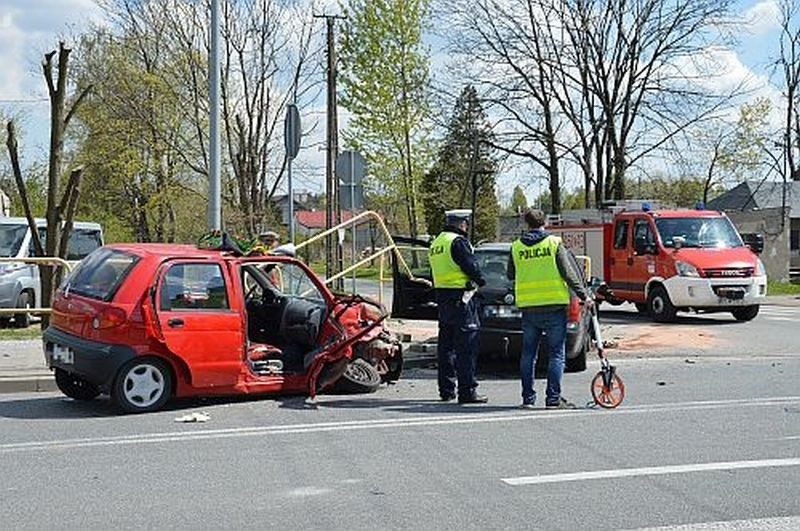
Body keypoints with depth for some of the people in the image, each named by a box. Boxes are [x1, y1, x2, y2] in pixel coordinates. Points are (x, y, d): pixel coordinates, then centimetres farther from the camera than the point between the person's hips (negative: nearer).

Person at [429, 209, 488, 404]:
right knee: (466, 345, -7)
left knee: (446, 344, 13)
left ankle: (446, 389, 18)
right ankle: (467, 391, -8)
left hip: (442, 296, 9)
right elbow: (471, 267, -17)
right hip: (460, 298, -9)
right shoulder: (458, 242, -13)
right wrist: (480, 280, 3)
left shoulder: (436, 242, 16)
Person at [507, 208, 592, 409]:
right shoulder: (554, 243, -4)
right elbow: (568, 273, -7)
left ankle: (527, 397, 14)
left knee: (528, 353, 12)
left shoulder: (517, 247, 5)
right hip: (554, 305, -3)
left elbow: (510, 275, 15)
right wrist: (584, 295, 0)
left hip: (528, 308, 3)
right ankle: (553, 398, -2)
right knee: (557, 353, 2)